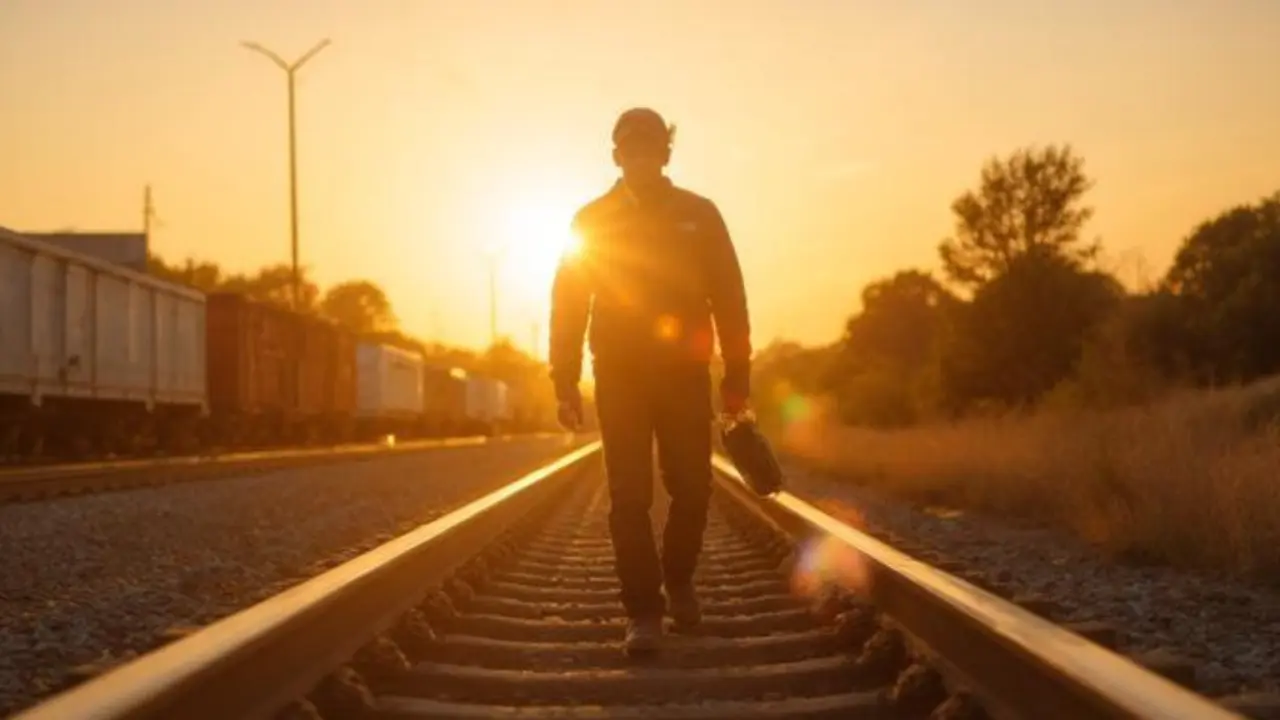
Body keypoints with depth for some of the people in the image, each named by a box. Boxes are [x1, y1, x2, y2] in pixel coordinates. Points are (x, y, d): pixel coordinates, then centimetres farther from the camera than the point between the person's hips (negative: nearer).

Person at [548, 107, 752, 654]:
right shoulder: (593, 221, 5)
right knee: (629, 498, -4)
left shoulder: (698, 214, 5)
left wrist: (737, 375, -3)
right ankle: (643, 612, 1)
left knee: (691, 488, 2)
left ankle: (678, 582, 27)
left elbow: (729, 299, 3)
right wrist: (567, 382, -4)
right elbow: (569, 304, 3)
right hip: (619, 377, 0)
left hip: (685, 374, 1)